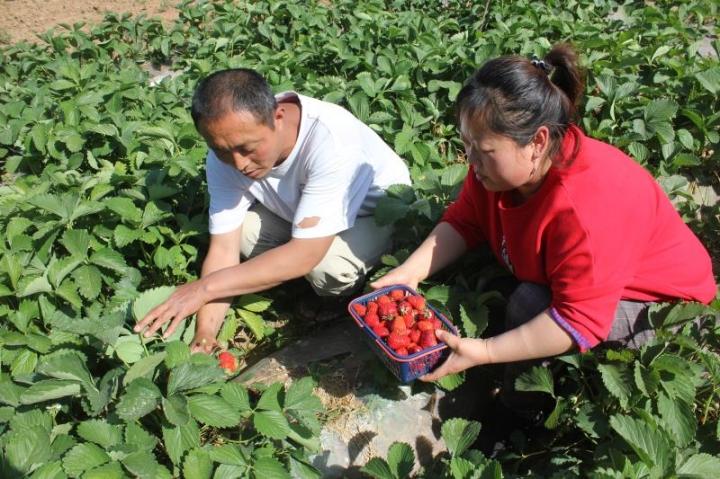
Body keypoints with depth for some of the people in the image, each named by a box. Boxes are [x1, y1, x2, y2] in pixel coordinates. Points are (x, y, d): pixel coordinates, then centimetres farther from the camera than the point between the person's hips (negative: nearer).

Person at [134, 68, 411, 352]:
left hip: (379, 207, -5)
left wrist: (205, 287, -37)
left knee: (328, 269, -33)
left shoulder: (332, 140, -39)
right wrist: (204, 335, -30)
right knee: (240, 228, -21)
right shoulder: (226, 156, -23)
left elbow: (306, 254, -39)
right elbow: (223, 249, -20)